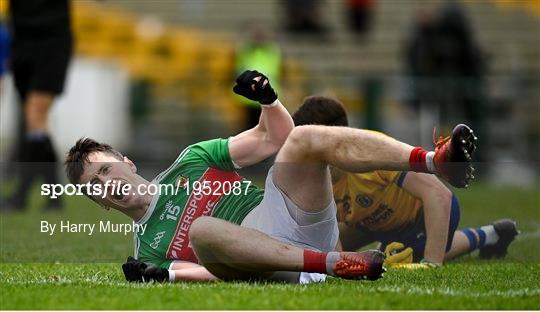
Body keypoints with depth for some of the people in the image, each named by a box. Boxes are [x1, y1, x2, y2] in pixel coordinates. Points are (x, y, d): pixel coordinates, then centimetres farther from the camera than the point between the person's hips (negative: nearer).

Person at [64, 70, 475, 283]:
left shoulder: (190, 160, 27)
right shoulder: (148, 247, 19)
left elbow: (274, 137, 21)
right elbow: (209, 272, 4)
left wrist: (268, 99, 2)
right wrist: (165, 273, -14)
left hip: (290, 211, 3)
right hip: (263, 263, -3)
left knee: (307, 138, -24)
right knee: (201, 229, -36)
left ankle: (438, 162, -43)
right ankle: (336, 263, -47)